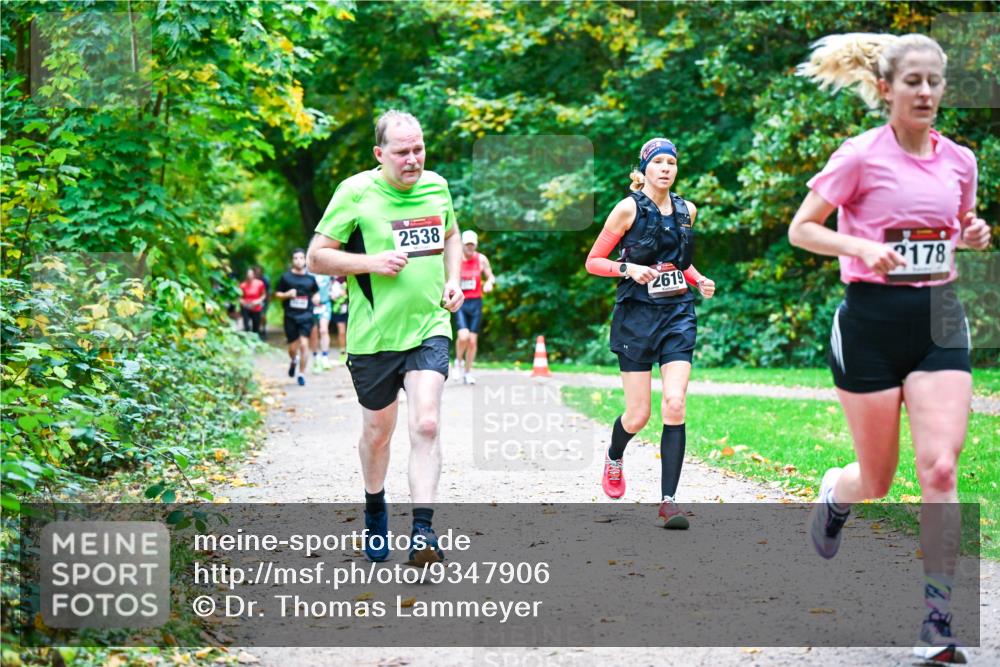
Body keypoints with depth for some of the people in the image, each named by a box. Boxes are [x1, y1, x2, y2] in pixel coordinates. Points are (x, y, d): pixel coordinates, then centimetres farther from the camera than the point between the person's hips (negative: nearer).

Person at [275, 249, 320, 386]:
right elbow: (277, 294, 7)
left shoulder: (310, 278, 6)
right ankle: (293, 361, 40)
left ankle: (301, 374, 1)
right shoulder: (286, 277, 2)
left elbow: (316, 292, 21)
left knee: (304, 344, -11)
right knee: (293, 347, 4)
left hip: (306, 316, 0)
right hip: (290, 316, 0)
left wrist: (316, 298, -1)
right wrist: (287, 294, -12)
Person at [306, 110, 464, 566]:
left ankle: (422, 531, -15)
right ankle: (375, 508, 40)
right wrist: (371, 262, -19)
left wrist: (453, 281, 8)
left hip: (429, 328, 2)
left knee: (426, 425, -16)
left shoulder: (437, 186, 4)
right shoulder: (356, 193, -9)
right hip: (374, 335, -2)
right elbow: (316, 257, -5)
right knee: (377, 431, 13)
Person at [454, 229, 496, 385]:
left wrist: (489, 282, -12)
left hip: (476, 302, 2)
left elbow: (491, 276, 10)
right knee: (463, 336, -20)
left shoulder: (481, 259, 3)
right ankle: (459, 361, 9)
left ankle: (467, 372, 18)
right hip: (460, 302, -2)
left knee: (473, 340, 3)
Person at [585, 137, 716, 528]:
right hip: (637, 315, -3)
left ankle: (668, 501, -10)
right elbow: (593, 261, -2)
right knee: (638, 414, -1)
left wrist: (699, 281, 8)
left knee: (674, 405, -13)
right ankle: (614, 456, 36)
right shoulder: (629, 208, -4)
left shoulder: (687, 211, 10)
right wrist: (627, 268, -19)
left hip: (678, 314, 3)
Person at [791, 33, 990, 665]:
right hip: (872, 320, -3)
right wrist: (863, 248, -18)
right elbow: (801, 229, -2)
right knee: (877, 480, 6)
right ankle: (835, 491, 44)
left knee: (941, 468, -12)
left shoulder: (959, 160, 7)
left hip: (940, 317, 3)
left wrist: (974, 235, 1)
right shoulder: (861, 156, -6)